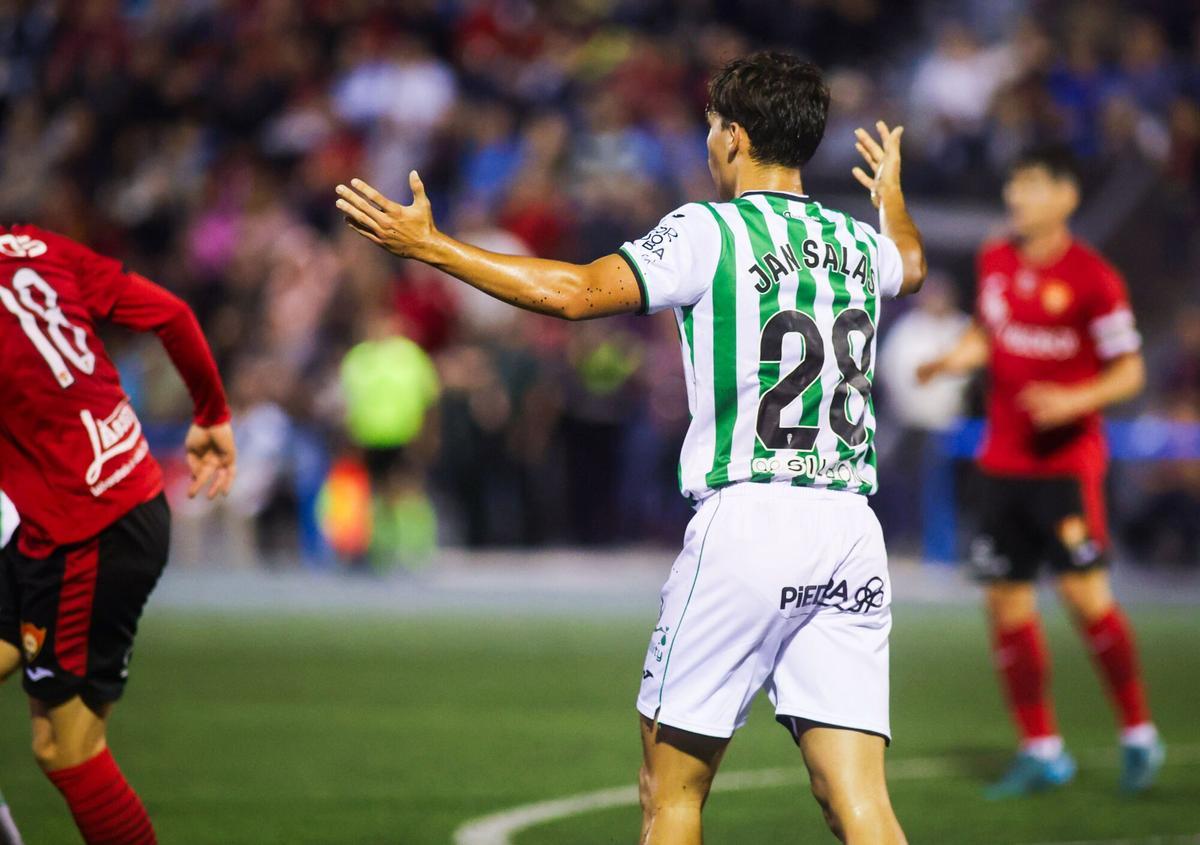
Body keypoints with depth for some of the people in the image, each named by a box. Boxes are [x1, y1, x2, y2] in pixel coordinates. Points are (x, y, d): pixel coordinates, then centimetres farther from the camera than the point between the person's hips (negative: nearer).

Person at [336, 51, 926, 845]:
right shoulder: (858, 242, 14)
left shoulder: (711, 230, -4)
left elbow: (576, 291, -14)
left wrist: (430, 245, -7)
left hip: (747, 519, -5)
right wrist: (893, 192, 62)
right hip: (851, 533, 5)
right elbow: (910, 265, 40)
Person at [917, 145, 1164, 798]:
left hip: (1067, 461, -6)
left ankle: (1138, 735, 3)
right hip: (1003, 462, 6)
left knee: (1083, 593, -14)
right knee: (1007, 604, 4)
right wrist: (957, 358, 3)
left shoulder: (1093, 279, -10)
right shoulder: (995, 262, 7)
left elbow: (1129, 372, -6)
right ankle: (1042, 752, 14)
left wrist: (1075, 400, -21)